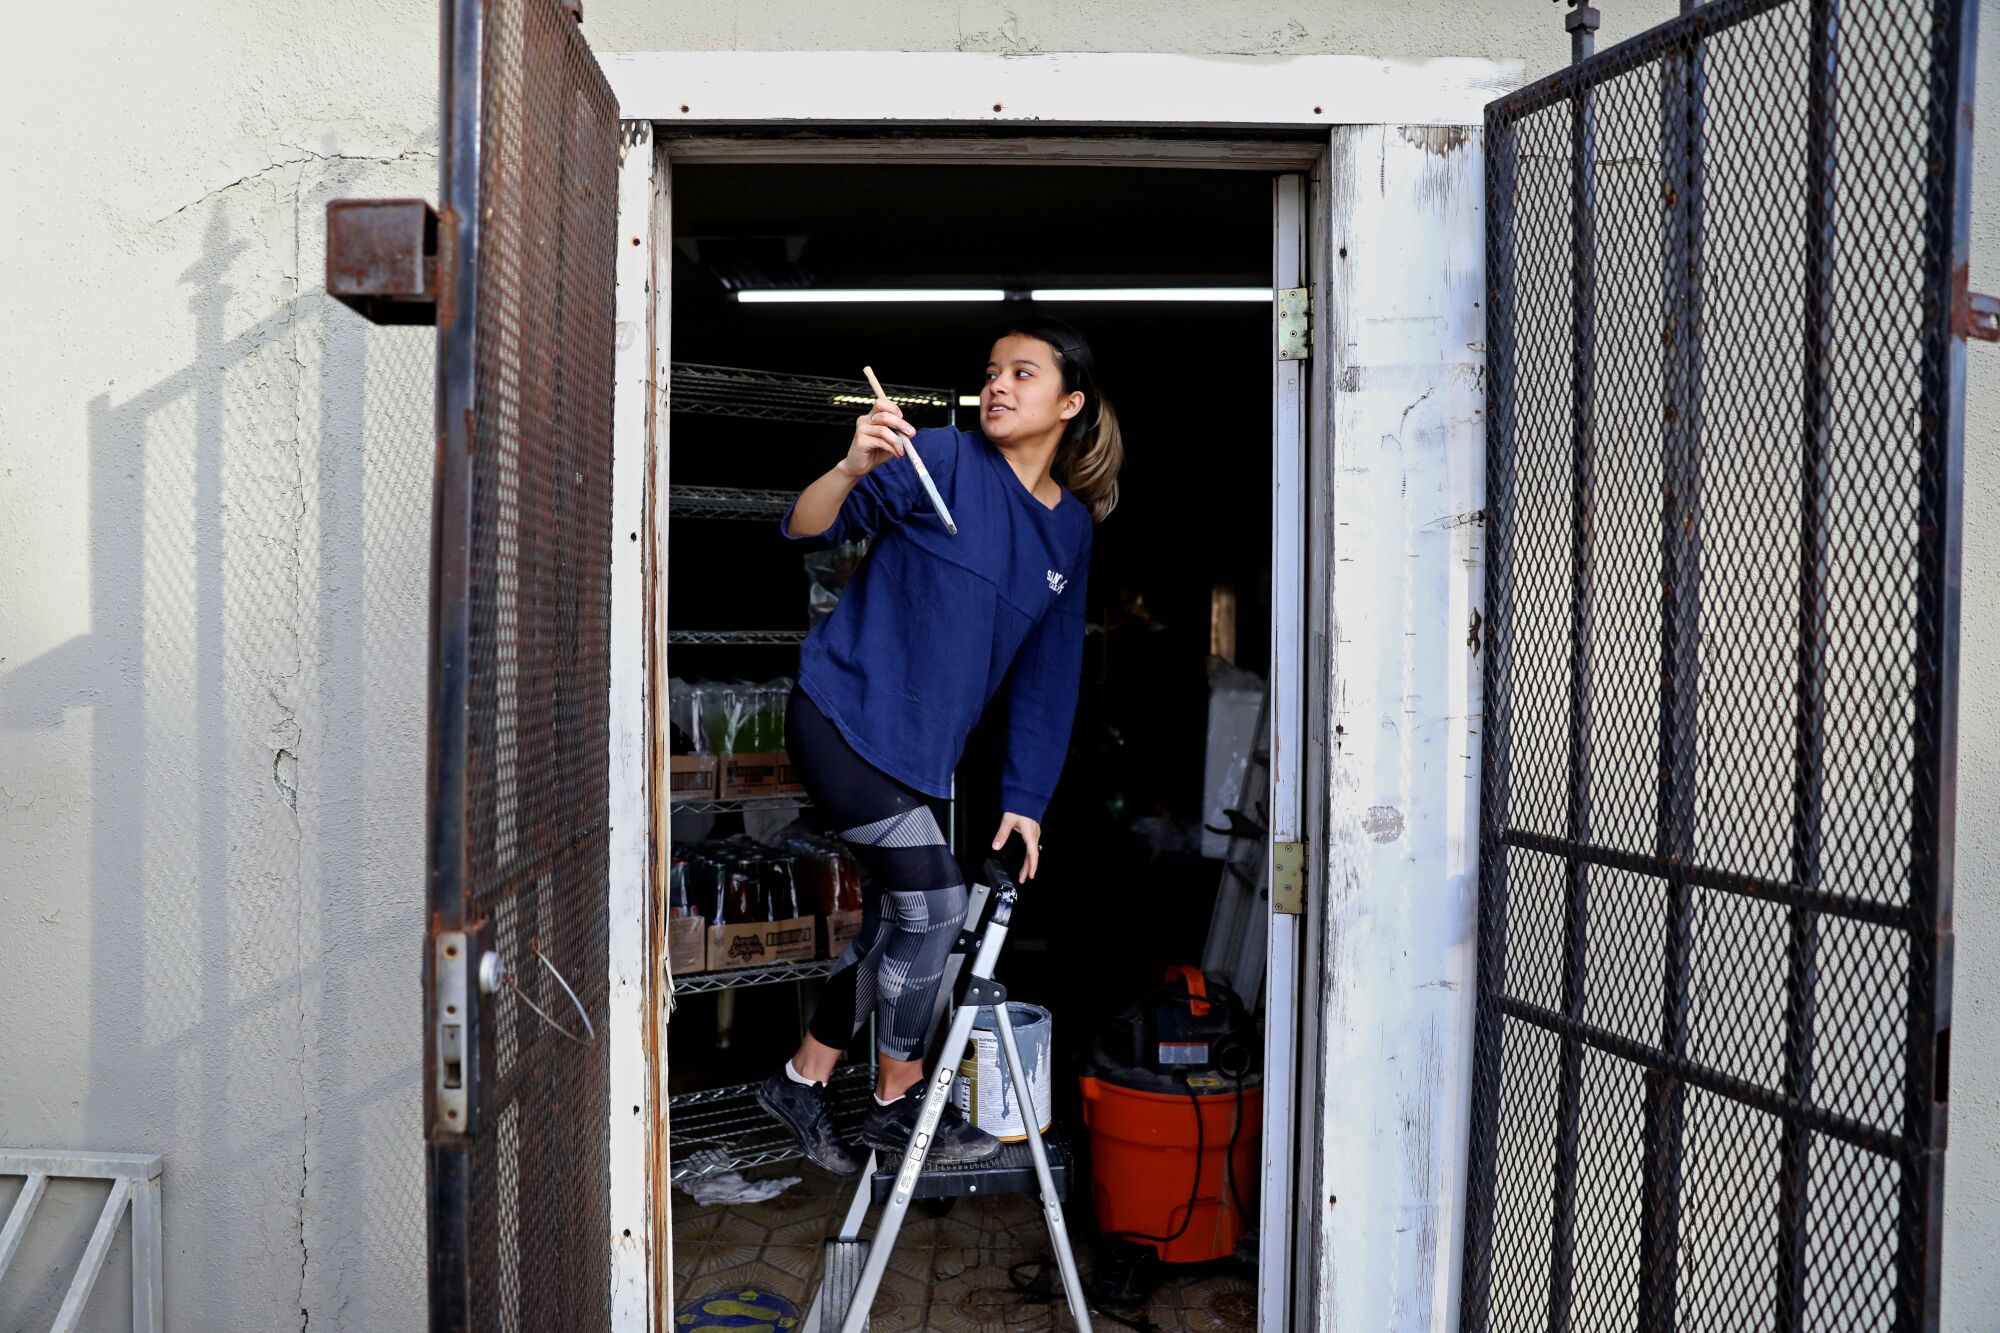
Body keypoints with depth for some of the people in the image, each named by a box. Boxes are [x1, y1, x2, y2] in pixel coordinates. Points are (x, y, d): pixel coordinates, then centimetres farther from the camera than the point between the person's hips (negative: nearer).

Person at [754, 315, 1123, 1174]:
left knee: (895, 924, 13)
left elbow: (1048, 674, 10)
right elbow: (807, 530, -16)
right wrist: (852, 470, -37)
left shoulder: (1072, 528, 7)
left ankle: (803, 1080, 32)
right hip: (845, 715, -7)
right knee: (932, 902, -8)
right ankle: (898, 1100, 12)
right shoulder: (944, 462, -11)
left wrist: (1026, 798, 8)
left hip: (924, 748, 7)